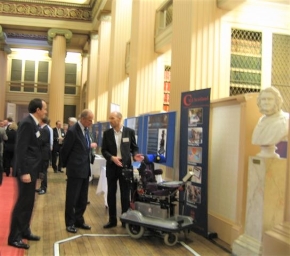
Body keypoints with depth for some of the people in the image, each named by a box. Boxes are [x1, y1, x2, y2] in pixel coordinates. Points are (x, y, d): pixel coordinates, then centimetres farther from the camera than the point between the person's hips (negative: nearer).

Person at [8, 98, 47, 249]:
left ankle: (24, 231, 28)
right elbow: (20, 149, -21)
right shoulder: (27, 123, -16)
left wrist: (34, 170, 14)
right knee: (23, 203, -2)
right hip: (27, 170, -9)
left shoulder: (33, 123, 11)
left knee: (28, 202, 16)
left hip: (32, 169, 9)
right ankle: (14, 237, 8)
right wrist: (24, 172, -23)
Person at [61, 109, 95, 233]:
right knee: (72, 198, 4)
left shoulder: (86, 130, 8)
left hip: (85, 169, 8)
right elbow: (65, 150, -9)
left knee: (83, 198, 15)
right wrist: (66, 164, 2)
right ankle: (70, 223, 16)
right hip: (75, 169, -8)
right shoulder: (72, 131, -16)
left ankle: (79, 220, 27)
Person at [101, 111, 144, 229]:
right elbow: (104, 150, 0)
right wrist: (112, 157, -17)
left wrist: (135, 155, -16)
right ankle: (112, 220, 21)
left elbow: (134, 147, 4)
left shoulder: (130, 131, -3)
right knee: (111, 193, 8)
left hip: (125, 166, -2)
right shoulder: (107, 133, 1)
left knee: (125, 194, 6)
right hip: (111, 166, 2)